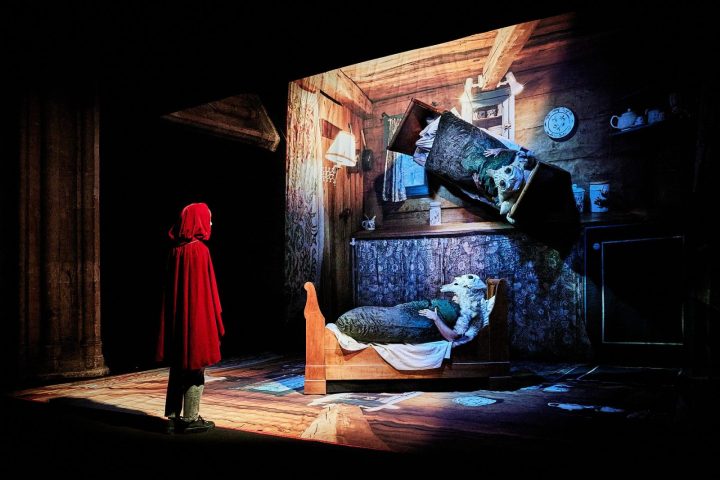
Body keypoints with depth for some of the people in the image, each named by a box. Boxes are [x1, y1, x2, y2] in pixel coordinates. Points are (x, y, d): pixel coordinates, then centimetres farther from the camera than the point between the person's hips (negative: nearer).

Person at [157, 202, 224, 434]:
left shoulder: (175, 250, 8)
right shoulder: (199, 249, -14)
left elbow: (171, 288, 12)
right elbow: (204, 289, -15)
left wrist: (175, 317, 19)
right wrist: (214, 321, -8)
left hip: (176, 319, 8)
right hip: (197, 319, -7)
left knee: (179, 367, 13)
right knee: (194, 369, 2)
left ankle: (173, 418, 19)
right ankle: (190, 419, 9)